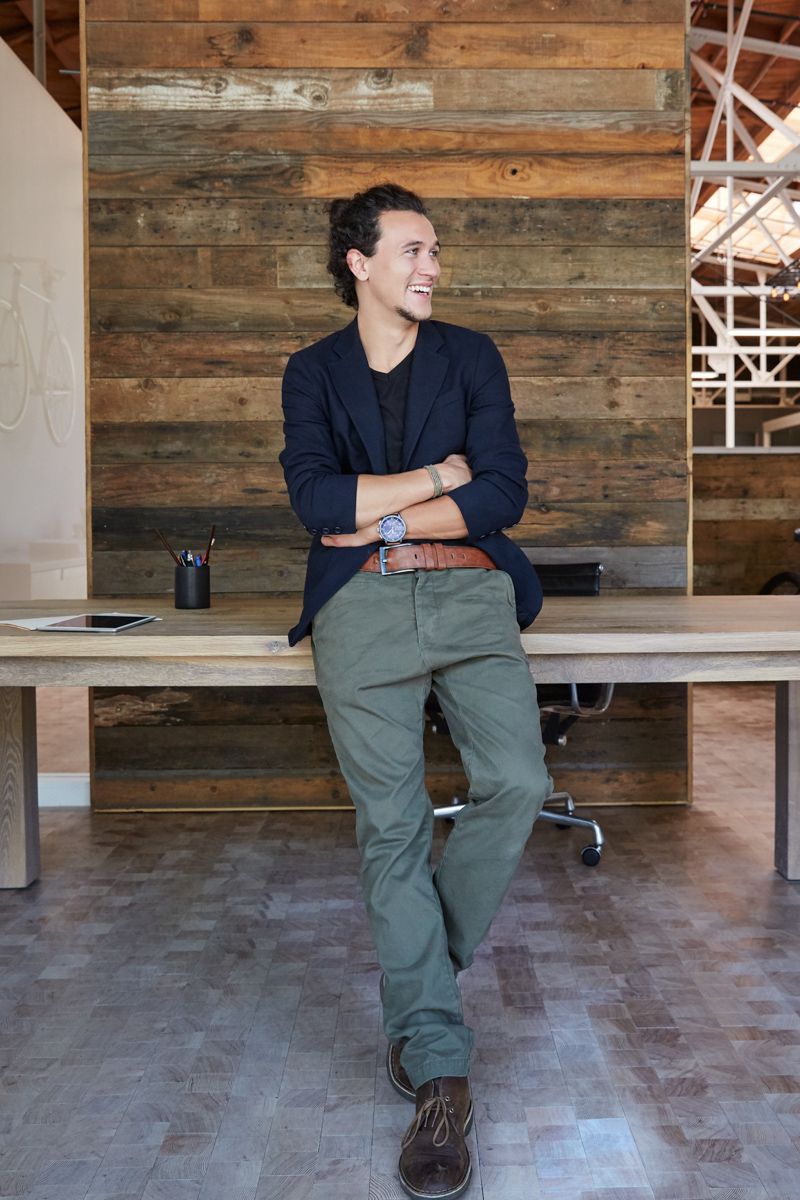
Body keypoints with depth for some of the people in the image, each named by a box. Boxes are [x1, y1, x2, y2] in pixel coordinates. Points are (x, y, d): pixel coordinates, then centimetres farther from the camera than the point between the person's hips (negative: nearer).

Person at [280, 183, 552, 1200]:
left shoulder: (471, 356, 12)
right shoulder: (313, 373, 12)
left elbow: (505, 493, -1)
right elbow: (315, 498, -6)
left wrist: (378, 515, -5)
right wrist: (440, 476, -5)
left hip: (470, 592, 1)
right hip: (361, 607, 0)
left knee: (518, 781, -17)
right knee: (391, 827, -3)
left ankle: (416, 972, 10)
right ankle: (437, 1069, 7)